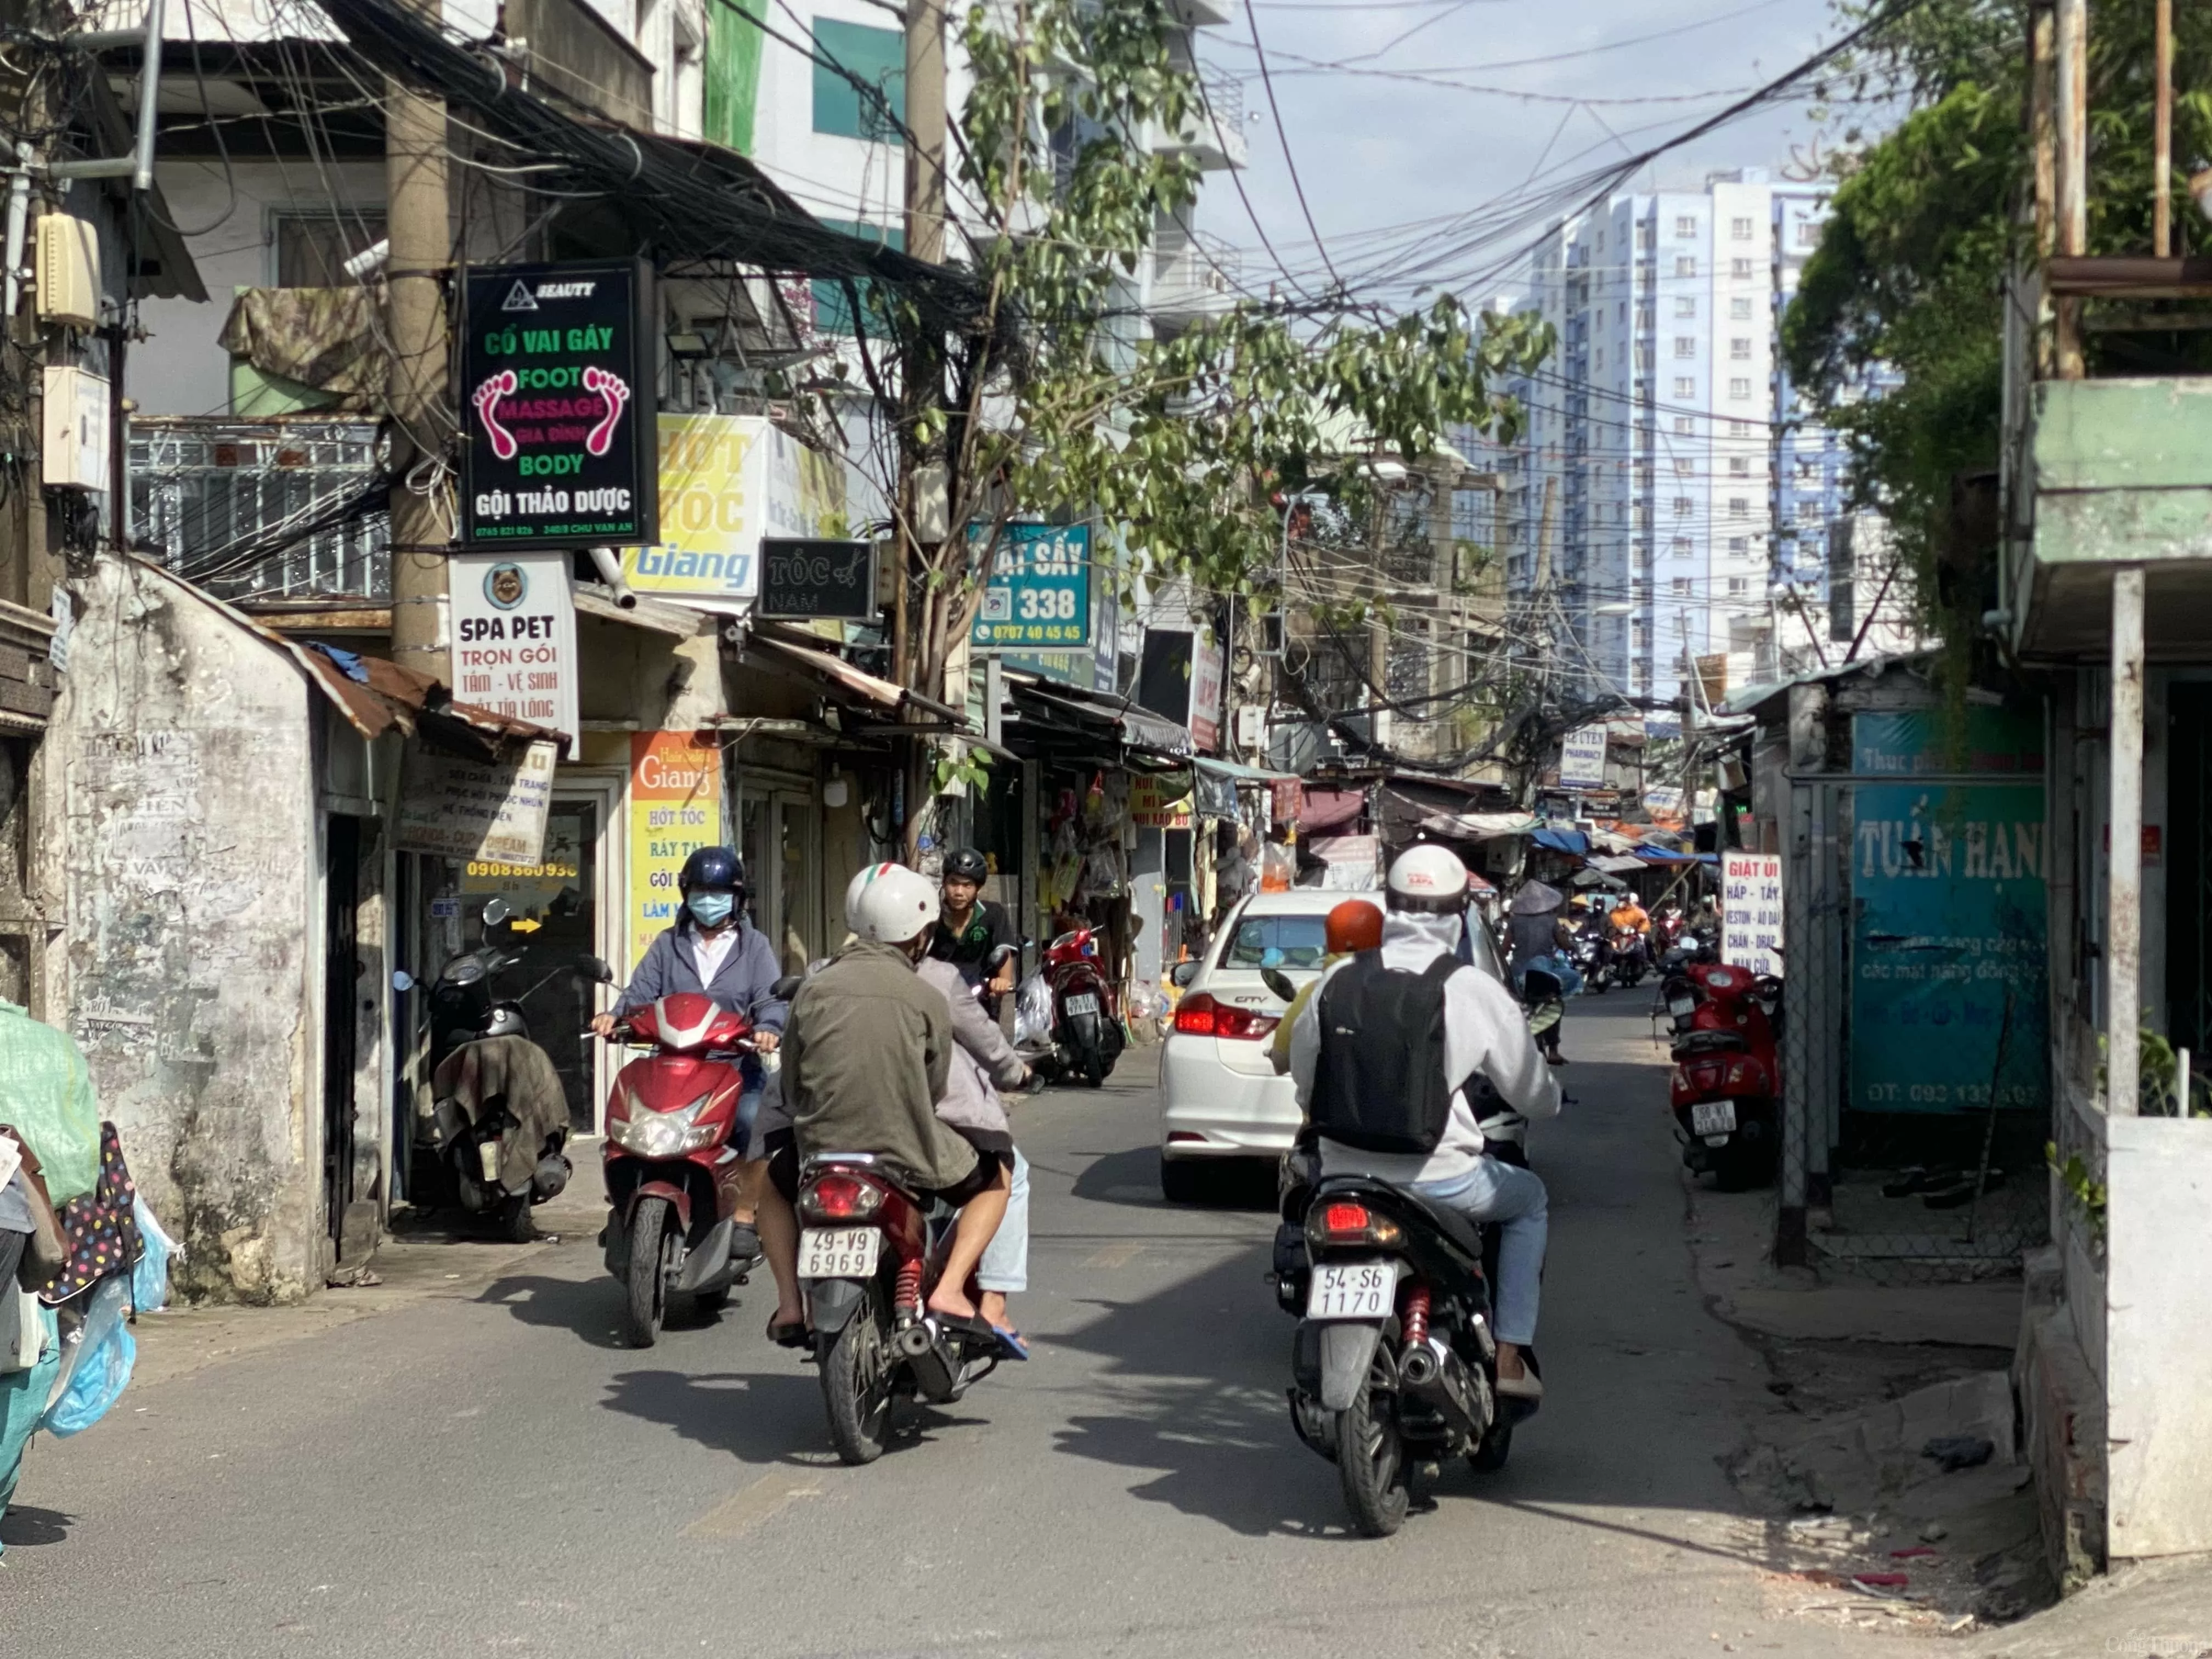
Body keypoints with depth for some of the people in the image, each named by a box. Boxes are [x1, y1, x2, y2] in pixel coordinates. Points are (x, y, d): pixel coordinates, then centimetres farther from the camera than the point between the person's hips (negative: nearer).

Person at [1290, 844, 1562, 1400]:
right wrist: (1549, 1103, 25)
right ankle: (1510, 1356, 17)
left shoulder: (1338, 979, -1)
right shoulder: (1474, 990, -10)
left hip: (1345, 1176, 3)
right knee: (1530, 1200, 25)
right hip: (1439, 1181, -3)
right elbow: (1532, 1093, 1)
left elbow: (1303, 1074, 11)